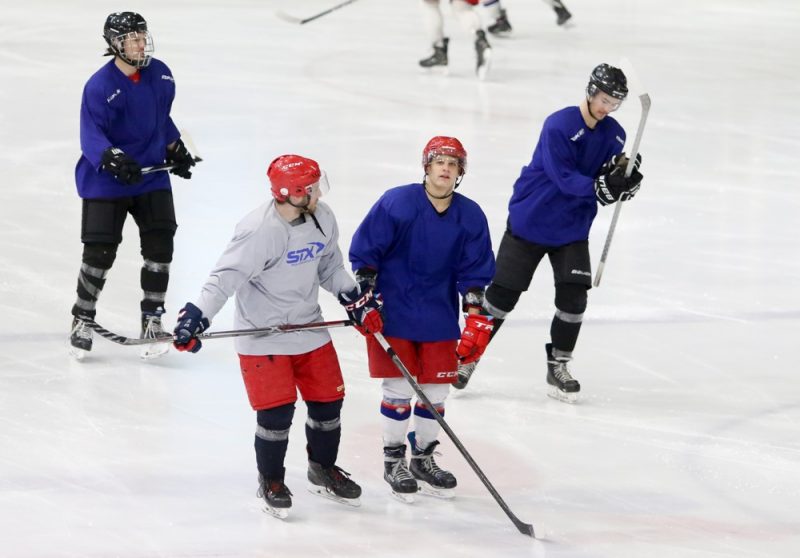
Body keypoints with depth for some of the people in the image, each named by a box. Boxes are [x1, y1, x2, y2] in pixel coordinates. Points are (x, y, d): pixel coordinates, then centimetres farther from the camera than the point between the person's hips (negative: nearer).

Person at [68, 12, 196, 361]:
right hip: (105, 182, -5)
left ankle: (152, 319, 11)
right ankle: (82, 320, 19)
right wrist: (113, 160, -38)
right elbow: (91, 137, -23)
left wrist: (176, 150, 20)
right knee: (99, 252, -2)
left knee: (160, 246, -2)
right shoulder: (100, 86, -19)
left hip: (151, 175, 5)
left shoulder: (160, 75, 1)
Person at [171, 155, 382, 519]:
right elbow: (225, 277, -28)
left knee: (328, 400, 11)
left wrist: (357, 299, 7)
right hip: (263, 336, -7)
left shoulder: (322, 219, -3)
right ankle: (270, 482, 16)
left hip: (308, 327, 7)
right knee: (276, 410, -6)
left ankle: (323, 471, 34)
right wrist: (196, 315, -37)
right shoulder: (260, 231, -26)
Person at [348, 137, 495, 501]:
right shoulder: (396, 203, -13)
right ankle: (393, 462, 15)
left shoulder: (470, 217, -2)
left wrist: (477, 320, -3)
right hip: (392, 312, -4)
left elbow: (474, 273, 3)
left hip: (439, 318, 4)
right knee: (399, 389, -1)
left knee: (436, 392, 8)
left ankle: (423, 459, 26)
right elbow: (364, 253, -7)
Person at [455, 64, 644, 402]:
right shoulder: (559, 126, -21)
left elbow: (612, 182, 2)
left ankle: (558, 367, 9)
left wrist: (624, 178, -21)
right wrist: (599, 187, -40)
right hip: (530, 222, -5)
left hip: (572, 229, 5)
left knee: (574, 296, -6)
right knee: (503, 295, 2)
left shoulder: (614, 135, 0)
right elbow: (564, 178, -26)